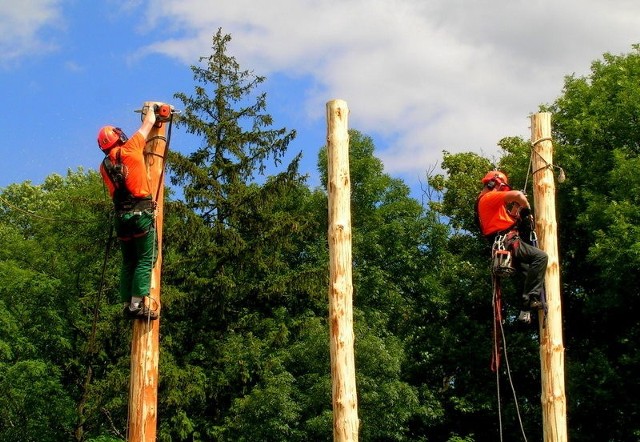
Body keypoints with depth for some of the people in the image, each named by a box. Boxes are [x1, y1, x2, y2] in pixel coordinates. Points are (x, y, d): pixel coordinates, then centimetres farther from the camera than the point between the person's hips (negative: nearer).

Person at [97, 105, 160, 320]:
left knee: (128, 263, 11)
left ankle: (127, 305, 5)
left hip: (121, 216, 5)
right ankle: (138, 304, -16)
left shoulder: (104, 166, 13)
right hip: (142, 213, -5)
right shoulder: (130, 149, 0)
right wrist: (150, 109, 33)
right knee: (145, 260, -6)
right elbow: (149, 123, 11)